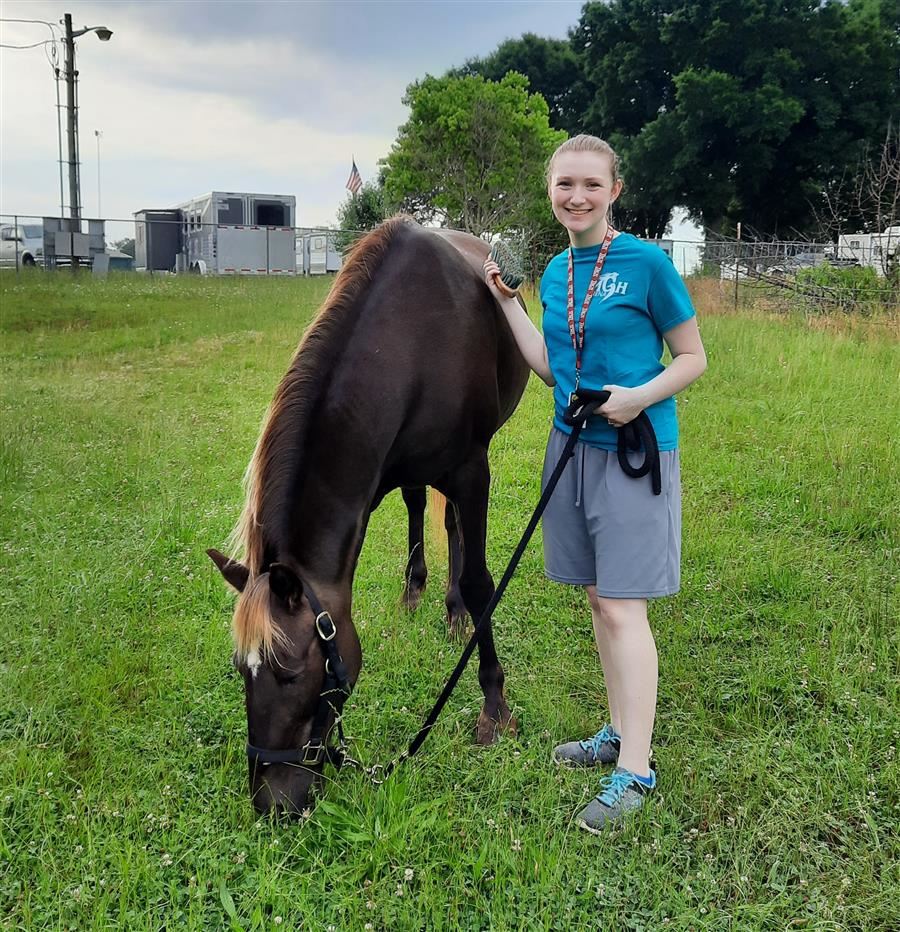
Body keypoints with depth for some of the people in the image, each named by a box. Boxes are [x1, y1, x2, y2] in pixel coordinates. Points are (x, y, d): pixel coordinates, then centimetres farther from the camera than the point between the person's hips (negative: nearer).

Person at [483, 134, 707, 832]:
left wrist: (641, 396, -21)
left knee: (622, 606, -7)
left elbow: (693, 358, -4)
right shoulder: (556, 272, 10)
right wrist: (505, 301, 7)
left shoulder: (646, 262, -9)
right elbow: (552, 369, 7)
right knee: (598, 598, 12)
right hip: (573, 444, 7)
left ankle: (635, 772, 3)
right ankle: (619, 733, 28)